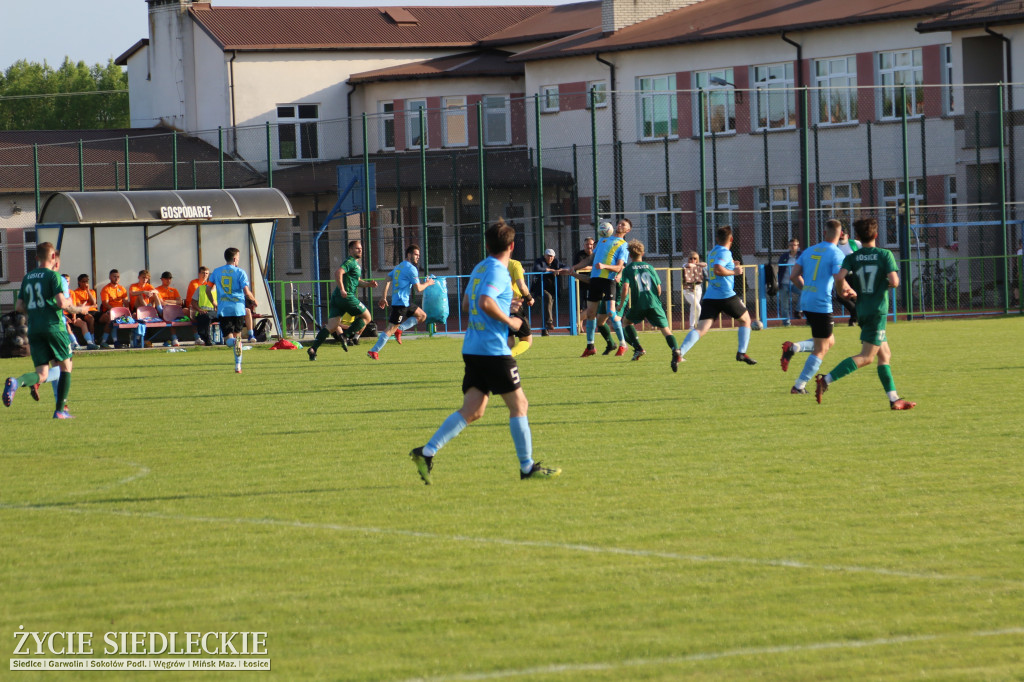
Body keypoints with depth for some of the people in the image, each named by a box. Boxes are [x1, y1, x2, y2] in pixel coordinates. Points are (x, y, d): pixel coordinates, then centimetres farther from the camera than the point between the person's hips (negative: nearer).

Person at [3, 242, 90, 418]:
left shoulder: (27, 277, 14)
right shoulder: (53, 276, -5)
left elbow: (19, 307, 15)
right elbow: (62, 303, -15)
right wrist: (78, 309, 3)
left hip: (34, 329, 5)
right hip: (54, 326, -5)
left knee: (42, 374, 2)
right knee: (66, 366, 11)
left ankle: (16, 382, -29)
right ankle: (60, 410, 7)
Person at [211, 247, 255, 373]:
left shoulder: (216, 272, 8)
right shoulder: (240, 272, -2)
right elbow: (246, 292, -8)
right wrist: (254, 300, 12)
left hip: (222, 310, 1)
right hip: (238, 308, -1)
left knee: (229, 340, 1)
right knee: (237, 335, 15)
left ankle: (233, 341, -37)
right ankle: (238, 366, 9)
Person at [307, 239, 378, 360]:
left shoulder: (356, 264, 26)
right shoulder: (350, 262, -7)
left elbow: (357, 282, 34)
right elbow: (338, 273, -22)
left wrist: (368, 283, 17)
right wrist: (342, 289, -26)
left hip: (336, 297, 9)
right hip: (346, 296, -9)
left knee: (331, 326, 1)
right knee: (366, 317, 3)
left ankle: (313, 348, -10)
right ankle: (346, 336, -9)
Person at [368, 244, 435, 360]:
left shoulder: (399, 267, 17)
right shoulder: (411, 269, -11)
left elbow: (388, 280, 14)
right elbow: (418, 289, -12)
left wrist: (384, 296, 13)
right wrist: (427, 283, 7)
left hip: (405, 302, 10)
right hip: (401, 303, -10)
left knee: (422, 315, 16)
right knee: (391, 328, -11)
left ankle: (399, 329, 7)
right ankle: (374, 351, -12)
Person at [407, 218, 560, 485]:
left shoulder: (480, 268, 15)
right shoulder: (497, 270, -12)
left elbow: (467, 304, 25)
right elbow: (486, 303, -26)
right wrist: (508, 321, -12)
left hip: (473, 350, 8)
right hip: (494, 350, -8)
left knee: (472, 411, 3)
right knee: (518, 404, 3)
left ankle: (426, 452, -9)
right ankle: (527, 467, 8)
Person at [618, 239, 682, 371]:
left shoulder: (628, 270, 6)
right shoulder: (649, 267, 15)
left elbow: (625, 288, -8)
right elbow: (659, 288, 12)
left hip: (638, 305, -1)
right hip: (654, 304, 1)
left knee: (627, 321, 27)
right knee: (666, 330, -3)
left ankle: (638, 348, 11)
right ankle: (676, 351, -31)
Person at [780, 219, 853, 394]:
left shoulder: (810, 251, 11)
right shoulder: (836, 254, -9)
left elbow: (794, 275, 10)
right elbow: (839, 282, -18)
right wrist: (849, 291, 3)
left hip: (805, 302, 7)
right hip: (822, 305, -7)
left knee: (829, 342, 20)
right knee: (820, 351, 3)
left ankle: (794, 347, 0)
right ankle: (799, 386, -1)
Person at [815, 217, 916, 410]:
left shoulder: (852, 258, 3)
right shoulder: (885, 255, -6)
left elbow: (839, 278, -12)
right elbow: (894, 281, -15)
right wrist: (887, 284, 7)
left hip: (862, 309, 6)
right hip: (878, 310, -6)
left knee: (885, 355, 13)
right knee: (866, 357, -9)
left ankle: (894, 399, 10)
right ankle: (826, 380, -23)